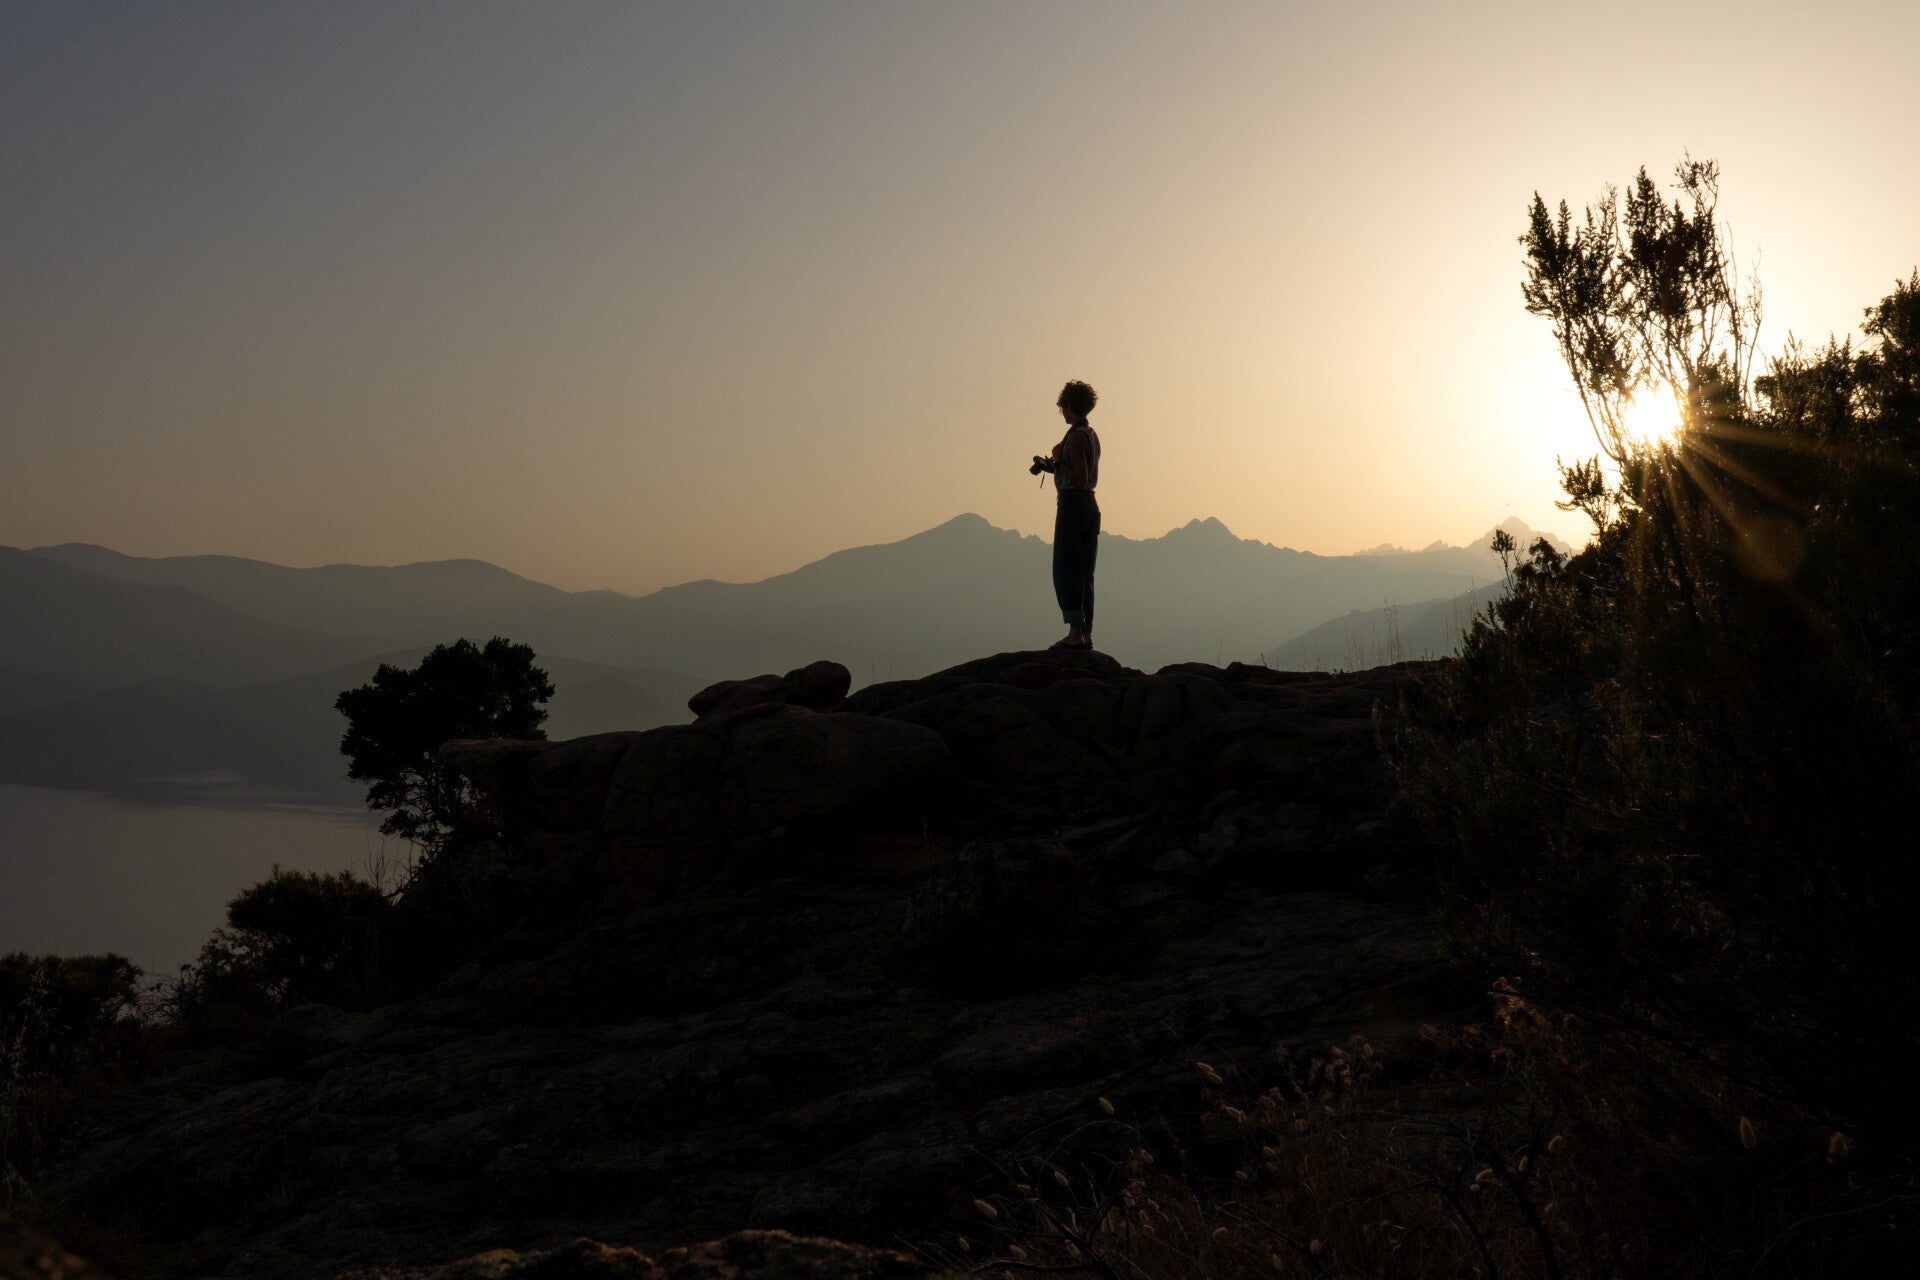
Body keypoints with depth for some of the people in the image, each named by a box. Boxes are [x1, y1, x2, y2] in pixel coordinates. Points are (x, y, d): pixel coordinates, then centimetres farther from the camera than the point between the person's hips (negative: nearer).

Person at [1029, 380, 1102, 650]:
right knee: (1085, 572, 10)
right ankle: (1087, 633, 11)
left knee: (1066, 570, -5)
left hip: (1072, 505, -9)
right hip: (1090, 505, 9)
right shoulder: (1092, 436, 13)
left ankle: (1075, 632, -8)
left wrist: (1056, 462, -8)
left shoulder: (1076, 436, -15)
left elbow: (1079, 478, -21)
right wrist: (1050, 466, 14)